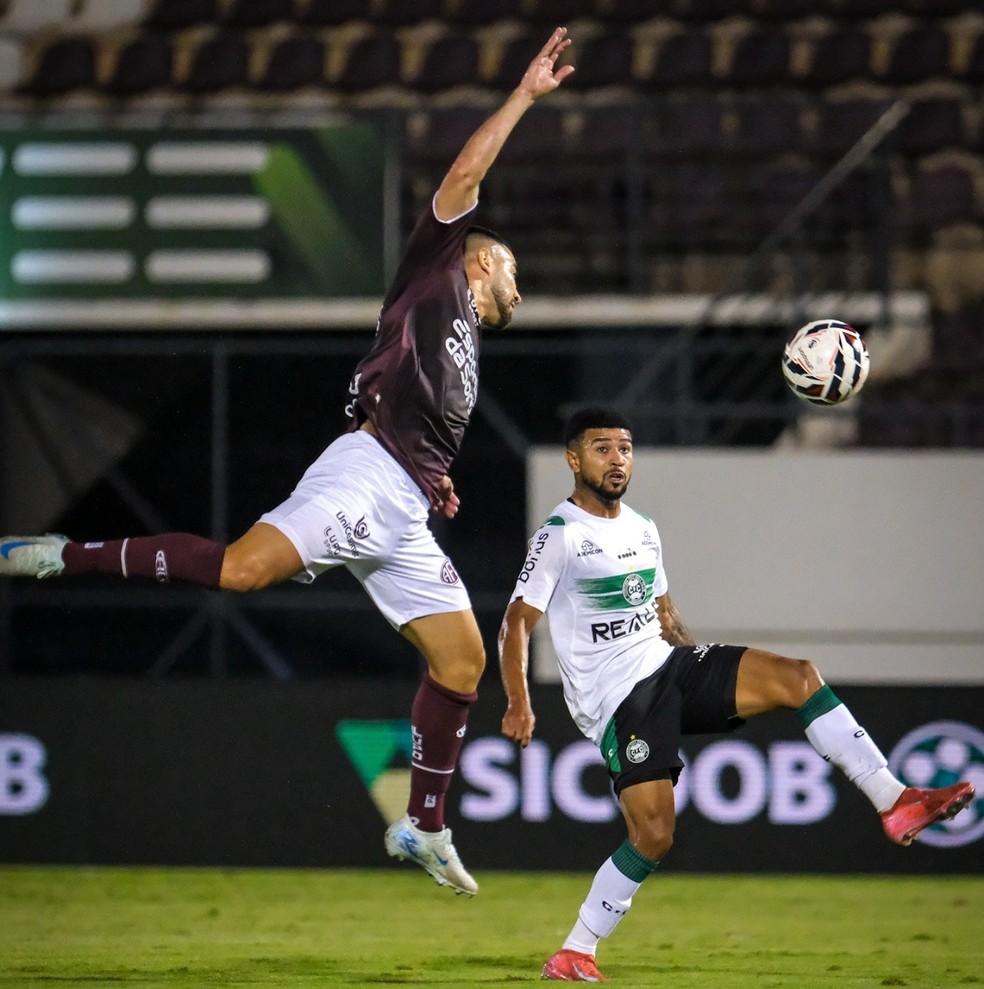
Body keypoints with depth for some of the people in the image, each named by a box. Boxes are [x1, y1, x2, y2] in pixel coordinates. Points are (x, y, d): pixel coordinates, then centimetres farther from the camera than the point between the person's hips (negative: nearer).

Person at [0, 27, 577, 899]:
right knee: (241, 567, -29)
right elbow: (461, 180, -1)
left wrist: (437, 480, 21)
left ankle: (424, 828, 14)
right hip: (368, 474, -9)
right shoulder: (436, 278, 11)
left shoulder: (465, 341, 33)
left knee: (462, 657, 6)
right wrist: (525, 96, 1)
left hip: (405, 516, 9)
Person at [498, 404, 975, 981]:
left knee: (797, 677, -12)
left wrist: (703, 672, 19)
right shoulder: (560, 537, -7)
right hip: (616, 696, -7)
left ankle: (895, 803, -16)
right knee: (654, 835, -18)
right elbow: (517, 624, -9)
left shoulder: (643, 530, 16)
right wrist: (519, 704, -19)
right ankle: (574, 954, -3)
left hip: (669, 668, 7)